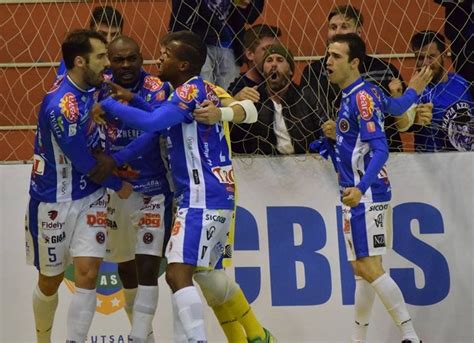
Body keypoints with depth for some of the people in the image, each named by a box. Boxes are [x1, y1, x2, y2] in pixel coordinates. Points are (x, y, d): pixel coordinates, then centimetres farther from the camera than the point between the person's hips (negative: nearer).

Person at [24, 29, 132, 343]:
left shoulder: (95, 86, -4)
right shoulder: (61, 105, -27)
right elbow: (83, 161, -18)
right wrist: (118, 185, -3)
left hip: (90, 196, 5)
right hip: (54, 202, -5)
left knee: (88, 273, -8)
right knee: (51, 280, 11)